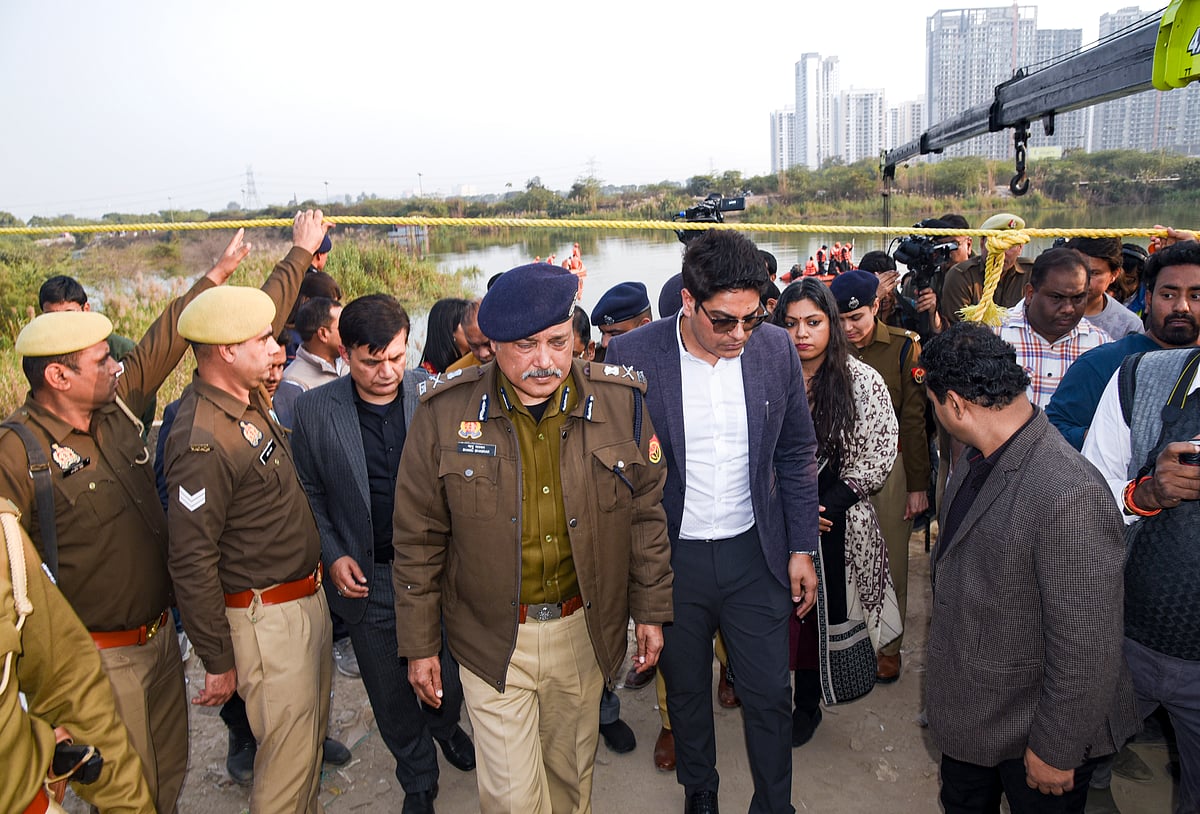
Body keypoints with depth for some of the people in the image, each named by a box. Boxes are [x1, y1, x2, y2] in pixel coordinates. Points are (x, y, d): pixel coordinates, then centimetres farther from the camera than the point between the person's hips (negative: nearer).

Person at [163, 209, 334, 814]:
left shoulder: (247, 396, 1)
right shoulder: (203, 441, -25)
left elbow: (267, 306, 19)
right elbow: (191, 563, -22)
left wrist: (301, 252, 30)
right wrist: (217, 662, -16)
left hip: (305, 597, 9)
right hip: (266, 619, -9)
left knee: (311, 729, 23)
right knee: (289, 754, 3)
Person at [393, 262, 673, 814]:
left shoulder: (621, 401, -7)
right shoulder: (444, 412, -12)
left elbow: (646, 514, 3)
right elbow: (418, 538, -3)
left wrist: (651, 609, 7)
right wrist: (419, 644, 0)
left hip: (585, 631, 2)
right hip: (492, 639, -1)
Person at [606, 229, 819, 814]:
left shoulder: (776, 349, -7)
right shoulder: (632, 355, -15)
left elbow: (797, 454, 4)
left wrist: (802, 549, 4)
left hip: (756, 554, 1)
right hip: (671, 558, -1)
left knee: (770, 695, 12)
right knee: (686, 690, 19)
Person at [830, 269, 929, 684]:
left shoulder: (904, 347, -5)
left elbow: (915, 420, -3)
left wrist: (918, 484, -4)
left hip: (889, 466, -2)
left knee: (890, 562, 6)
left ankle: (889, 646, 21)